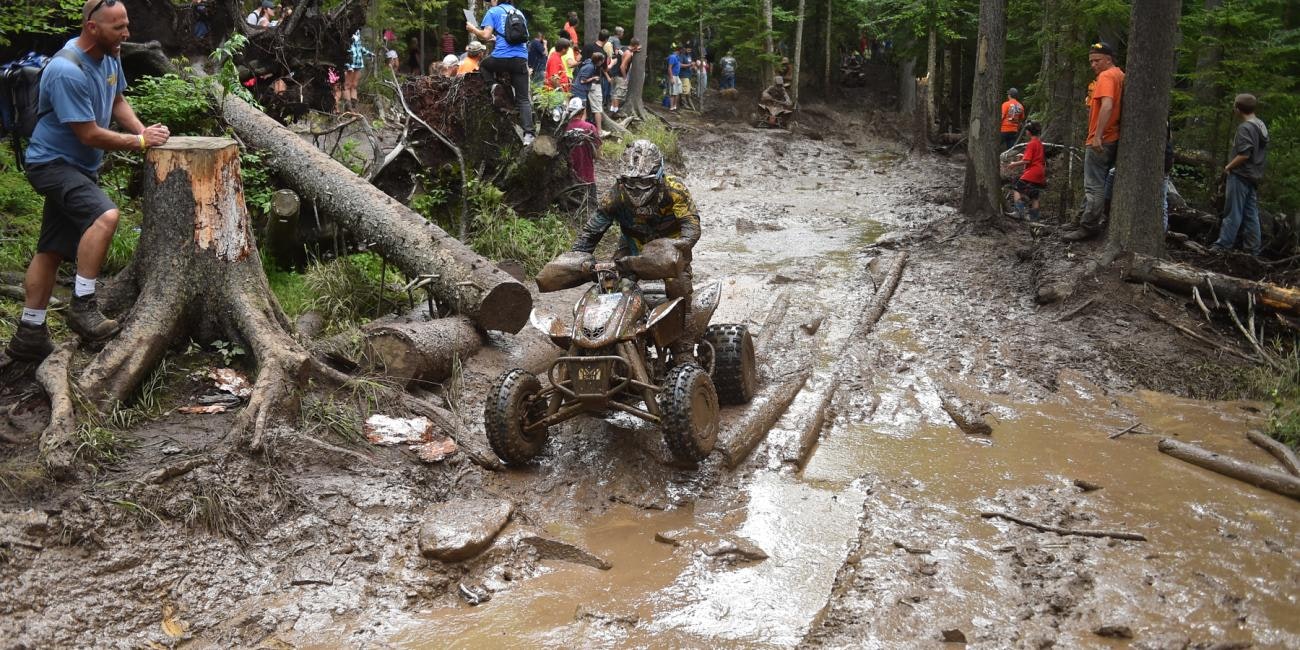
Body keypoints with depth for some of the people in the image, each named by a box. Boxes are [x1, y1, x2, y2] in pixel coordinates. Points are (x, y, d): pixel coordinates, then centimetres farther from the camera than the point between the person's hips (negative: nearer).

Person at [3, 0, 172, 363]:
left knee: (51, 251, 13)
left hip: (80, 168, 9)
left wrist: (145, 133, -2)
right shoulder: (67, 72, -25)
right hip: (54, 164, -9)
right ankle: (83, 307, -23)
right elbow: (90, 134, -23)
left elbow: (117, 102, 15)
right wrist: (139, 141, -14)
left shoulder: (109, 55, 1)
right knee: (105, 216, -33)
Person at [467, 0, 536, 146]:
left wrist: (472, 29, 13)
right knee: (523, 99, 2)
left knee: (483, 66, 33)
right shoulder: (519, 13, 20)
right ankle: (528, 134, -12)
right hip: (521, 59, 4)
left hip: (501, 57, -4)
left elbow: (485, 35, -6)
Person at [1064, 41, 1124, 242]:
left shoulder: (1106, 76, -12)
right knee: (1103, 184, 14)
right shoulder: (1120, 75, 18)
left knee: (1094, 186, -8)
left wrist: (1098, 136, -29)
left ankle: (1089, 227, -6)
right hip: (1114, 139, 10)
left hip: (1101, 141, -10)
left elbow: (1107, 106, -26)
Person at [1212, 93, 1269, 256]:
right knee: (1251, 214, 11)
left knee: (1233, 213, -4)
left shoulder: (1245, 128, -17)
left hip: (1240, 176, -9)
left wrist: (1228, 167, -11)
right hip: (1255, 176, 9)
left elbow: (1244, 154, -23)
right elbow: (1260, 153, 17)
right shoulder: (1261, 126, 13)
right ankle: (1253, 249, 14)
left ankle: (1223, 245, -1)